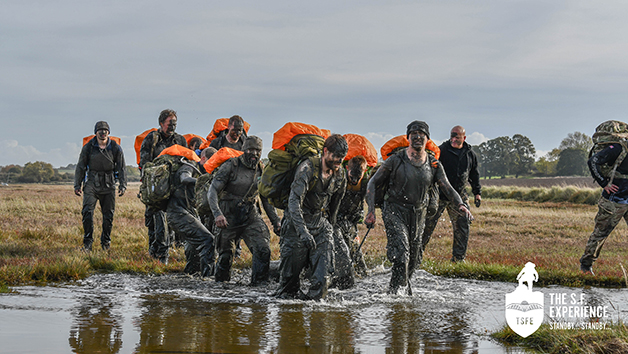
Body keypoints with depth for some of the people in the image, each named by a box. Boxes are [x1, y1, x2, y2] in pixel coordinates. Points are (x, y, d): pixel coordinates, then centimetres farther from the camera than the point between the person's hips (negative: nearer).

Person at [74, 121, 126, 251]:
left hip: (108, 185, 1)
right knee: (87, 212, -14)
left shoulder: (115, 148, 2)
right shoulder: (88, 147, 1)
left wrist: (122, 185, -1)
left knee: (108, 215, 4)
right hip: (91, 183, -1)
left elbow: (121, 168, 6)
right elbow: (80, 167, 7)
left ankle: (106, 242, 20)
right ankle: (88, 242, -6)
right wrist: (77, 185, 3)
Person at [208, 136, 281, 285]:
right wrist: (217, 214, -27)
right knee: (225, 255, 6)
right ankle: (220, 283, 29)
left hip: (251, 217, 3)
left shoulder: (261, 171, 4)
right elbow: (212, 191, -13)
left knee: (263, 250, -15)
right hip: (228, 217, -3)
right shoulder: (230, 166, -10)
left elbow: (267, 200, 15)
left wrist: (276, 222, 11)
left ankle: (259, 283, -6)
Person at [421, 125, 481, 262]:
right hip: (439, 195, -4)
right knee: (428, 224, 0)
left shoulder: (470, 155, 8)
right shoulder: (441, 150, -6)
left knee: (462, 226, 1)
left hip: (459, 197, 4)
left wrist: (477, 193, 18)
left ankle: (458, 258, 11)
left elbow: (474, 175, 21)